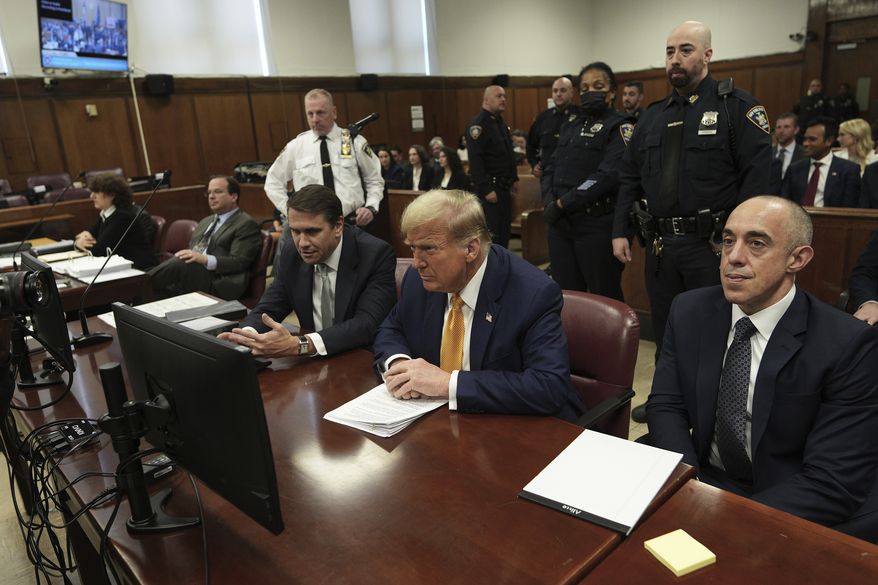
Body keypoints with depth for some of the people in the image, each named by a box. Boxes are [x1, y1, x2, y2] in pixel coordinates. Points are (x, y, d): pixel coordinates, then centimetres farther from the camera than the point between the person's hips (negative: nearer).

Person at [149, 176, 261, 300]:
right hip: (191, 275, 7)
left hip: (217, 281, -7)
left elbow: (239, 262, -9)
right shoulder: (205, 222, 30)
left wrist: (205, 259, -24)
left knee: (181, 264, -32)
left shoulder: (246, 224, 3)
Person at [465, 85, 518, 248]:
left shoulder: (501, 123, 18)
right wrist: (486, 190, -22)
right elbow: (475, 160, -20)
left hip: (504, 188, 9)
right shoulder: (478, 125, -12)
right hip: (490, 189, -9)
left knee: (504, 233, 12)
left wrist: (513, 178, 15)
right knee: (491, 234, -9)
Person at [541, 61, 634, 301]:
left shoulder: (620, 126, -3)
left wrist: (563, 203, -16)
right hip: (560, 223, 6)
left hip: (597, 225, -6)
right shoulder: (571, 124, 17)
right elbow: (552, 168, 14)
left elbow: (608, 174, -16)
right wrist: (550, 202, -5)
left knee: (605, 299, 4)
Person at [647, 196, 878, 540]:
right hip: (698, 482, 4)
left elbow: (833, 484, -17)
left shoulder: (850, 346, -15)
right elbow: (665, 406, 0)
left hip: (782, 509, -4)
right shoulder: (689, 311, -2)